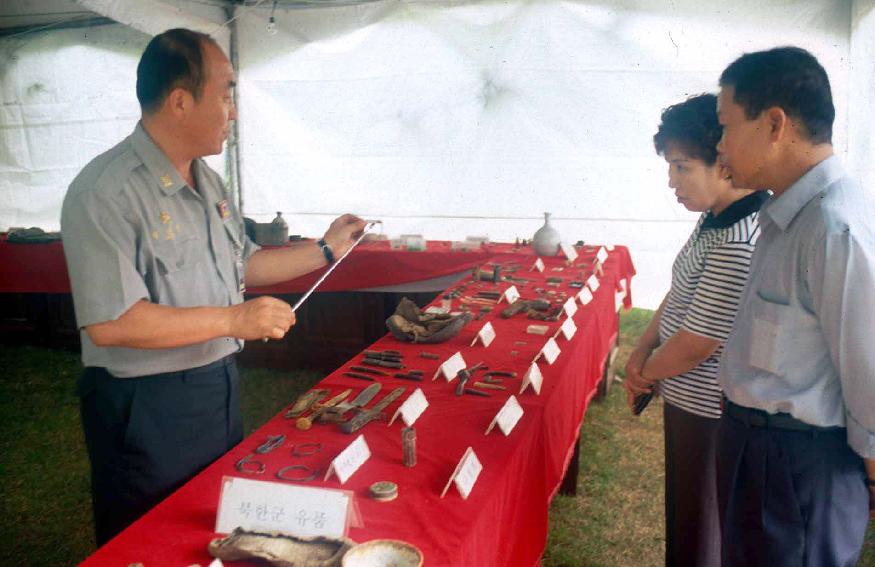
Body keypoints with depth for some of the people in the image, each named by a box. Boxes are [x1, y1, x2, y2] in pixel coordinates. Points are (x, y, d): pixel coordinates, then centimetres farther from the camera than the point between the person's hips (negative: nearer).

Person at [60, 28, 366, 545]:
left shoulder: (207, 180, 8)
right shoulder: (106, 192, -22)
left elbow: (243, 265, 16)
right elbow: (108, 323, -27)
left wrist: (326, 249, 9)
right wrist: (233, 319, -25)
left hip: (220, 387, 8)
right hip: (147, 408, -8)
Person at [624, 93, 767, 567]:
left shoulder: (738, 245, -29)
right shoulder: (717, 219, 2)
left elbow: (696, 345, -25)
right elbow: (679, 294, 12)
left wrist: (646, 374, -7)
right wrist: (640, 352, 2)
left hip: (706, 414, -9)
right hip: (690, 402, 9)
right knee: (685, 510, 25)